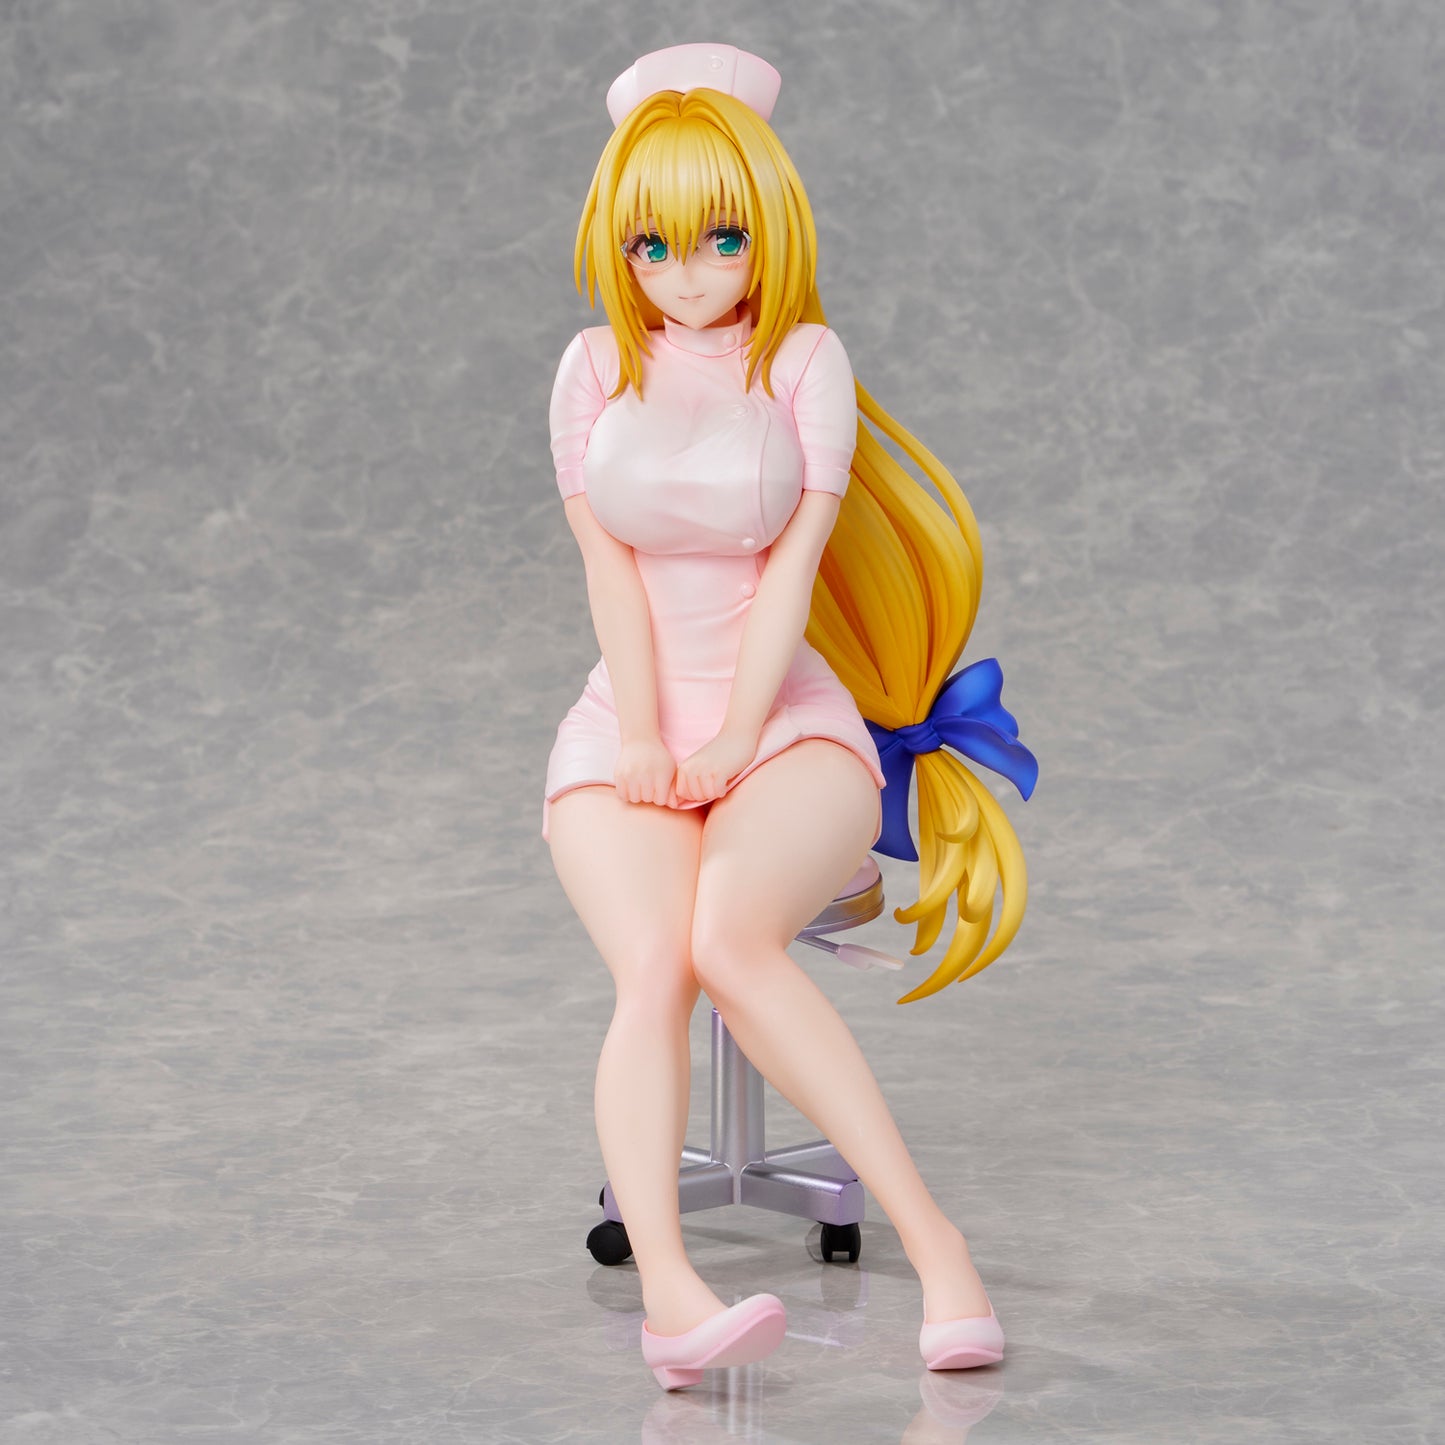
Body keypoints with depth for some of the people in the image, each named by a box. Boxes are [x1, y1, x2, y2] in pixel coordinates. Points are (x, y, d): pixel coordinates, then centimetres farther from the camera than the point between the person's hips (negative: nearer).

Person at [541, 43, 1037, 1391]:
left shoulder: (804, 361, 5)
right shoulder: (597, 367, 12)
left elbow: (793, 564, -4)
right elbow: (609, 566, 3)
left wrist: (733, 742, -14)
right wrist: (644, 740, -11)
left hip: (786, 717, -2)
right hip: (628, 725, 2)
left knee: (730, 938, -33)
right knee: (652, 967, -29)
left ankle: (931, 1238, -30)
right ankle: (668, 1294, -45)